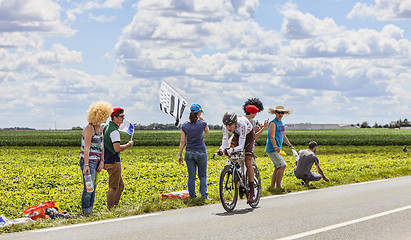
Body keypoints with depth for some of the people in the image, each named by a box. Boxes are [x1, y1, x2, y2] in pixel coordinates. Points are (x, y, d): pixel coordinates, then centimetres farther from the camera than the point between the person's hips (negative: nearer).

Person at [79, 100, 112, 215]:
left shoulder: (99, 127, 10)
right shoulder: (89, 128, -16)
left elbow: (101, 145, 12)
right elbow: (87, 148, -23)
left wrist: (102, 161, 2)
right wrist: (86, 165, -29)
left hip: (95, 162, 9)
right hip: (88, 162, -9)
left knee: (93, 189, 13)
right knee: (88, 189, -5)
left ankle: (90, 212, 20)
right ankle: (85, 213, 1)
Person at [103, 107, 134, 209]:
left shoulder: (106, 127, 12)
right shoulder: (114, 131, -19)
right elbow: (117, 148, -25)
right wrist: (129, 145, -12)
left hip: (107, 161, 10)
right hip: (113, 162, -10)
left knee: (121, 185, 16)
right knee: (113, 187, -4)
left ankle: (114, 207, 17)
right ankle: (109, 210, -1)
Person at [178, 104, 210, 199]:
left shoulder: (184, 125, -2)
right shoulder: (202, 124, -9)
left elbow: (182, 141, -1)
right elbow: (207, 132, 14)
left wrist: (180, 155, 5)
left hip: (189, 153, 2)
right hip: (201, 152, -2)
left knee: (191, 176, 7)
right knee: (203, 175, 9)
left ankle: (192, 196, 8)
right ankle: (204, 196, 4)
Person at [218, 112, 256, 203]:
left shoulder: (242, 125, -42)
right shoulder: (225, 127, -28)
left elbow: (241, 146, -43)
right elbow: (224, 142, -27)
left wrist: (232, 150, -59)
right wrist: (221, 149, -48)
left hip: (248, 136, -5)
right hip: (237, 135, 5)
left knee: (248, 162, -13)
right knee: (231, 154, -22)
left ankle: (252, 193, -10)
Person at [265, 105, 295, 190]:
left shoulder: (282, 123, 16)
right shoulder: (273, 123, -12)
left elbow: (283, 136, 29)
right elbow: (272, 137, -23)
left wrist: (290, 145, 32)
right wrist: (275, 147, -36)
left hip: (278, 149, 9)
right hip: (272, 150, -9)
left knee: (277, 168, 10)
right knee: (282, 166, -14)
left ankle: (272, 186, 14)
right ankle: (278, 186, -9)